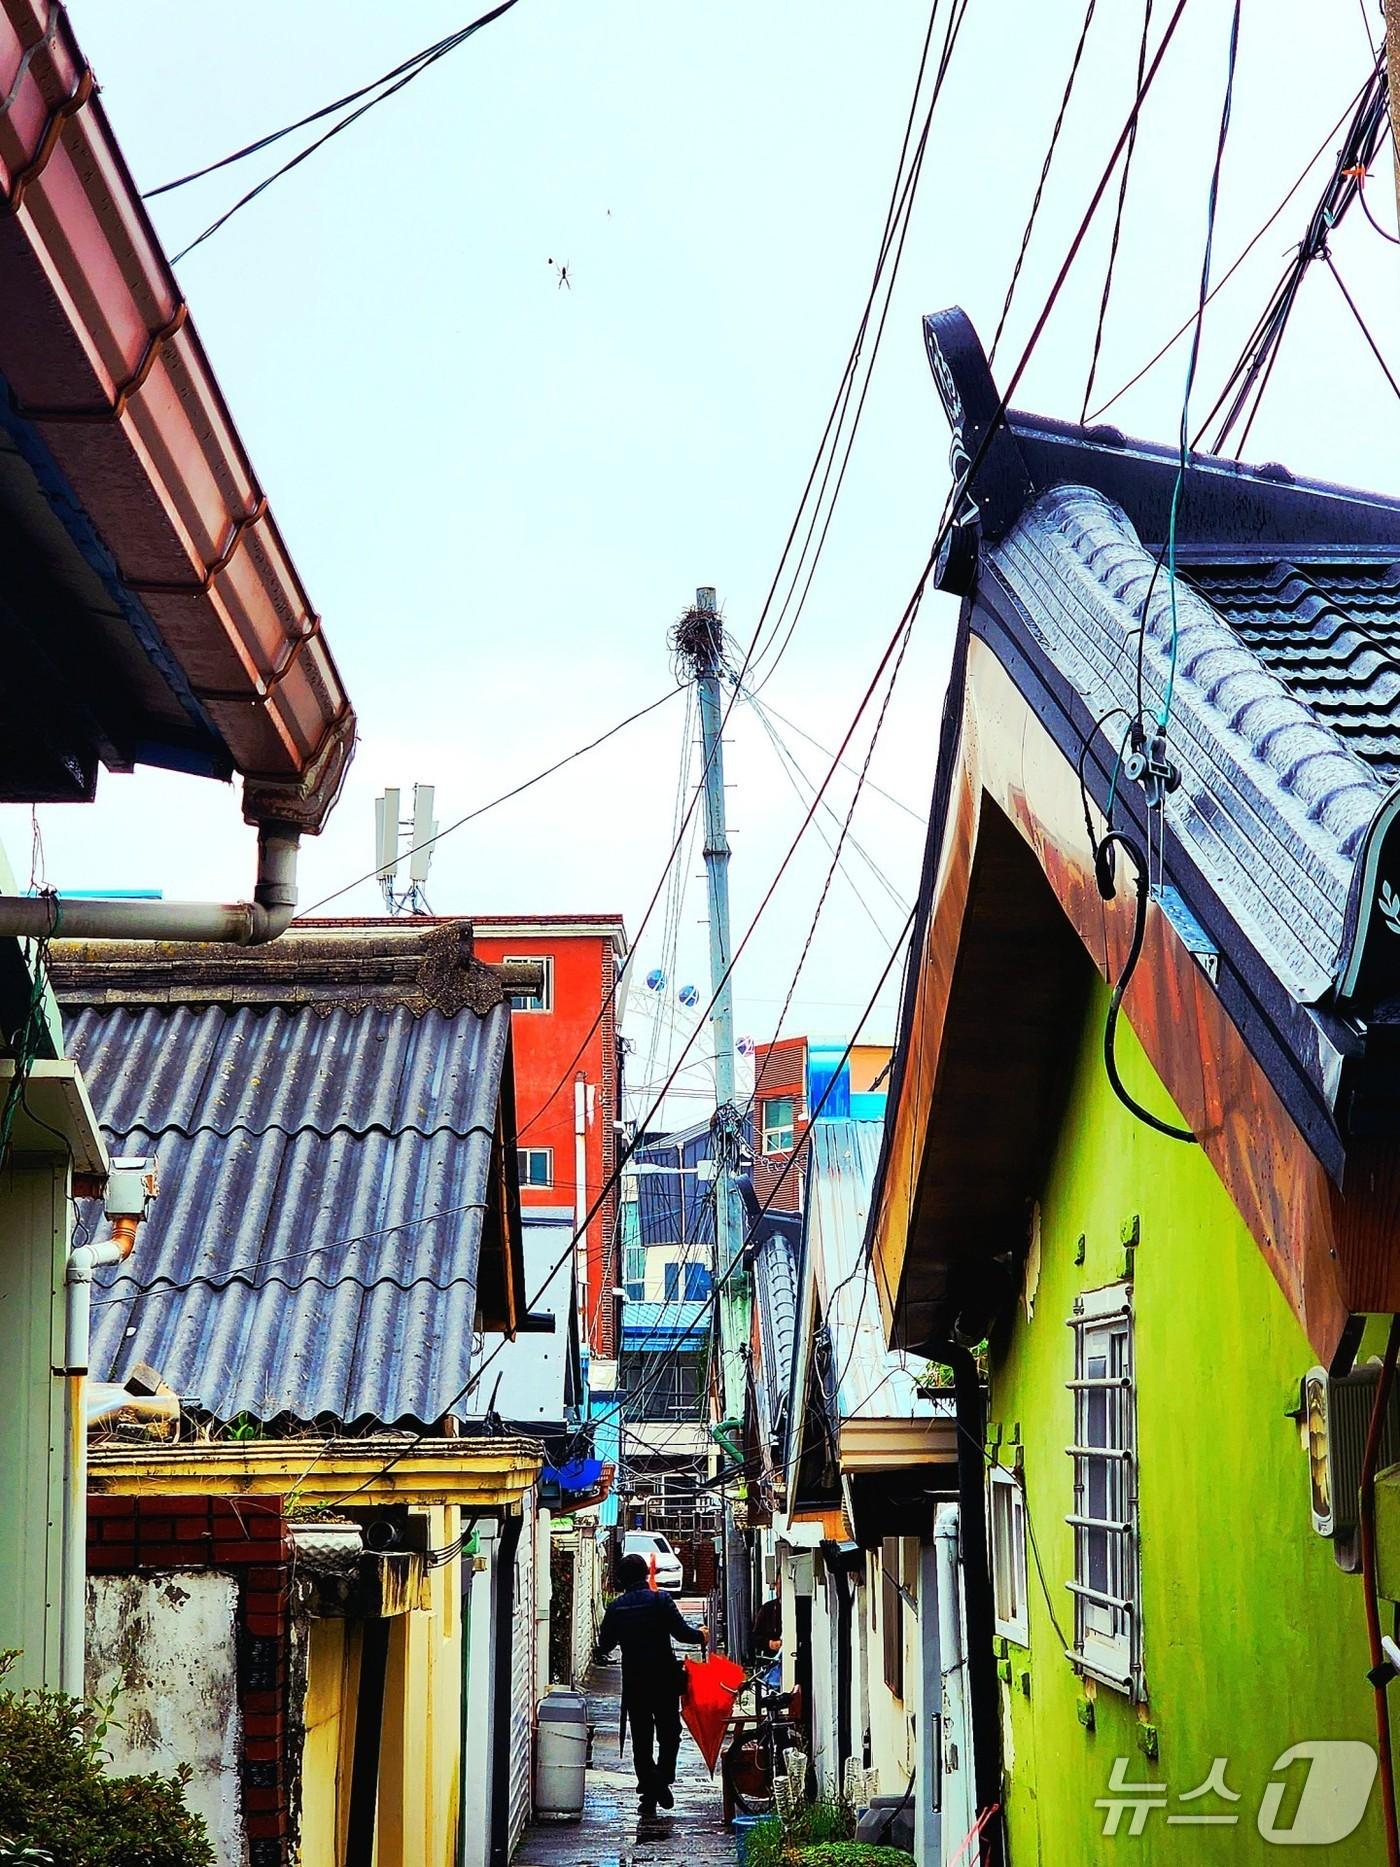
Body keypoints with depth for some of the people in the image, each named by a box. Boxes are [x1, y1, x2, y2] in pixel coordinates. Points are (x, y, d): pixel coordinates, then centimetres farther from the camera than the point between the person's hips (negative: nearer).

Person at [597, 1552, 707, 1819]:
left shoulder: (615, 1608, 1)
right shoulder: (660, 1599, -8)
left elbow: (604, 1646, 10)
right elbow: (682, 1632, -14)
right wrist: (701, 1635, 7)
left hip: (633, 1682, 2)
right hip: (664, 1678, -2)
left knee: (641, 1740, 9)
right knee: (669, 1733, 13)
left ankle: (649, 1794, 3)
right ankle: (663, 1780, -5)